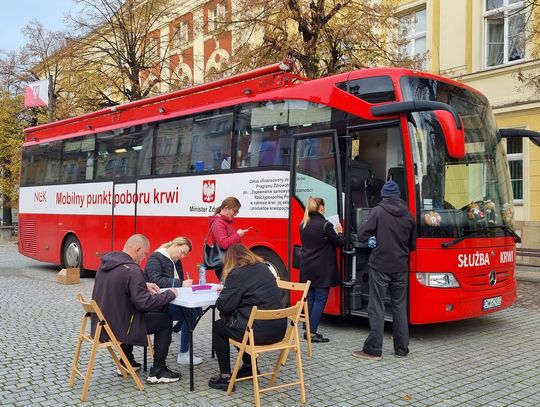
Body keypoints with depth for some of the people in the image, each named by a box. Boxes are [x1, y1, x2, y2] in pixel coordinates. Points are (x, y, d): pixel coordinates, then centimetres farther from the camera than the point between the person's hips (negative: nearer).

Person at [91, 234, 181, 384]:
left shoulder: (106, 261, 3)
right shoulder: (132, 270, -23)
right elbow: (144, 303, -23)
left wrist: (144, 285, 13)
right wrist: (169, 294, -10)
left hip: (100, 325, 9)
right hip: (117, 328, -8)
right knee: (165, 320, 5)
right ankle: (158, 370, 10)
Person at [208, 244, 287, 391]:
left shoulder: (237, 274, -10)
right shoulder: (263, 268, 13)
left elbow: (224, 306, -9)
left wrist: (223, 293, 13)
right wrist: (227, 290, 29)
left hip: (261, 331, -8)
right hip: (279, 329, 8)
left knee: (218, 327, 17)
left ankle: (225, 377, 16)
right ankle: (249, 366, 38)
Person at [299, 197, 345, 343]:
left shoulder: (303, 225, 5)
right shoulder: (325, 225, -15)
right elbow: (340, 243, -7)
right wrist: (339, 232, 13)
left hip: (307, 268, 7)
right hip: (322, 269, -6)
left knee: (310, 298, 13)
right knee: (320, 299, -1)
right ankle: (312, 332, -3)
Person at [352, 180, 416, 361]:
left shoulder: (378, 211, -7)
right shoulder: (408, 215, 8)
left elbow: (362, 236, -10)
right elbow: (412, 244, 15)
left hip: (380, 266, -5)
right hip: (400, 267, 5)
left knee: (376, 307, -1)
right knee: (399, 306, 12)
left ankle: (373, 349, 0)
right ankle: (402, 348, 17)